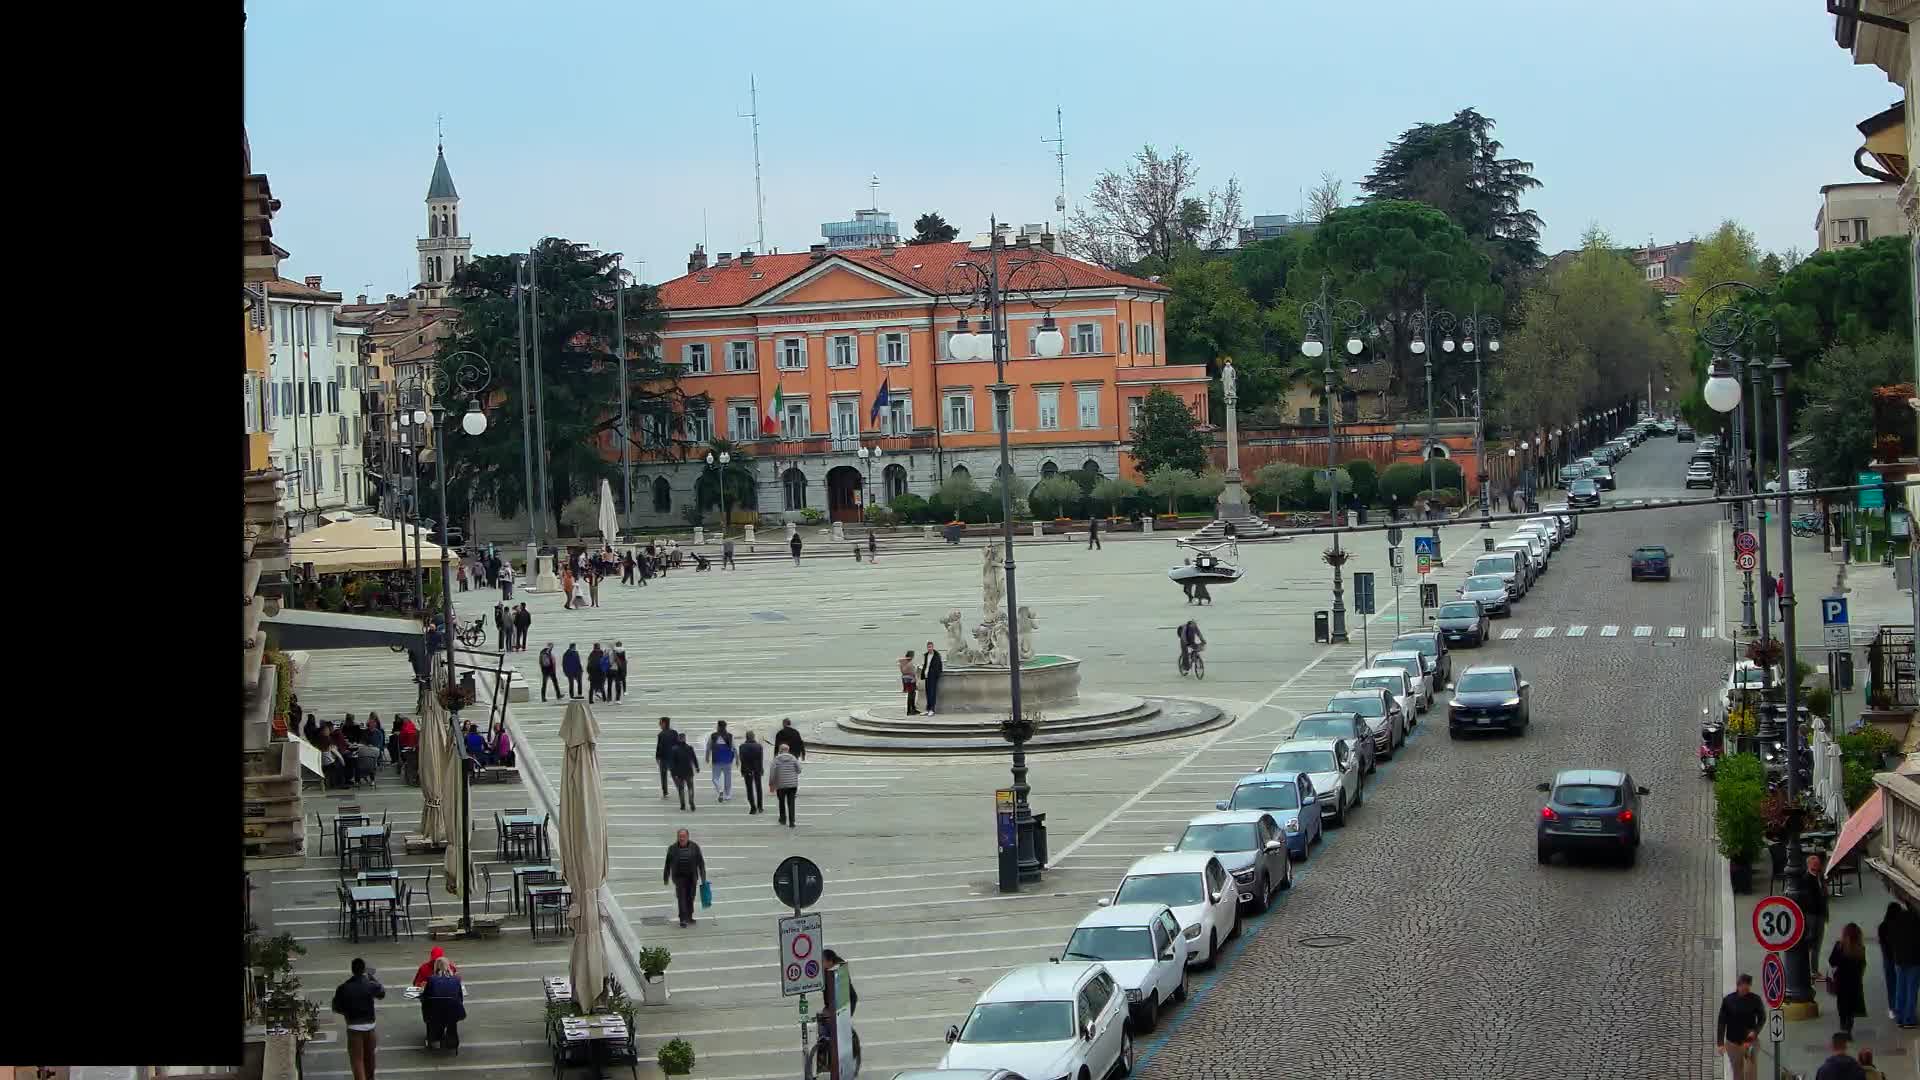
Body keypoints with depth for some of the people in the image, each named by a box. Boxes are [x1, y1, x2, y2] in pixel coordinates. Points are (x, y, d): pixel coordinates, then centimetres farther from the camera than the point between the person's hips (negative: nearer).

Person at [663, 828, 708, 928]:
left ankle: (689, 917, 28)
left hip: (691, 877, 2)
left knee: (690, 898, 12)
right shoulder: (672, 848, -2)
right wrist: (666, 878, 8)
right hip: (679, 877, -2)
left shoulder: (694, 847, -1)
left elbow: (701, 863, 2)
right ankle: (683, 920, -12)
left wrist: (703, 877, -1)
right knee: (682, 898, -10)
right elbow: (668, 864, 5)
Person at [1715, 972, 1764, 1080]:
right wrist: (1720, 1043, -6)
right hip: (1733, 1042, 1)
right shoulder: (1728, 1000, -2)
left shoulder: (1755, 999, -3)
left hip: (1750, 1041, -1)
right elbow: (1721, 1022, -1)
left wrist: (1755, 1031, -14)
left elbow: (1762, 1018, 6)